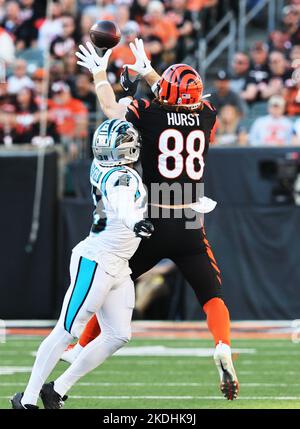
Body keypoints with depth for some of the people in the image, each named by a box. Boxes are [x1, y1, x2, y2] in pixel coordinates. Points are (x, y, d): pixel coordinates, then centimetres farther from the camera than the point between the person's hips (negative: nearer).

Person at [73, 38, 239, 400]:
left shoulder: (149, 115, -6)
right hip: (189, 229, 1)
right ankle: (223, 348, -18)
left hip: (150, 224, -1)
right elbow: (181, 101, 26)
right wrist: (147, 72, 37)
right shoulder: (205, 116, 3)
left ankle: (79, 349, 20)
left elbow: (110, 106, 14)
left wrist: (100, 73, 30)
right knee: (212, 295, 7)